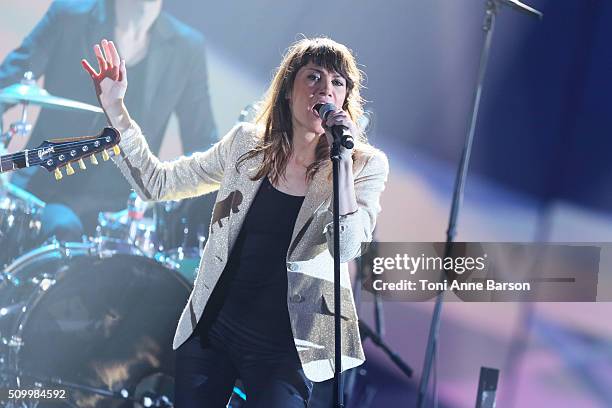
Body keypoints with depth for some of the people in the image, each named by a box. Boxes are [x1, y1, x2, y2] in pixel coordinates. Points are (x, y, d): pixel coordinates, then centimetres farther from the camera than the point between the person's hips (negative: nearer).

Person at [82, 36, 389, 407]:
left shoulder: (365, 166, -5)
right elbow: (156, 183, 6)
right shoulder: (247, 143, 2)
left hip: (281, 347, -3)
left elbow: (346, 247, -20)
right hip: (212, 326, 3)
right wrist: (115, 108, 0)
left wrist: (343, 160, -25)